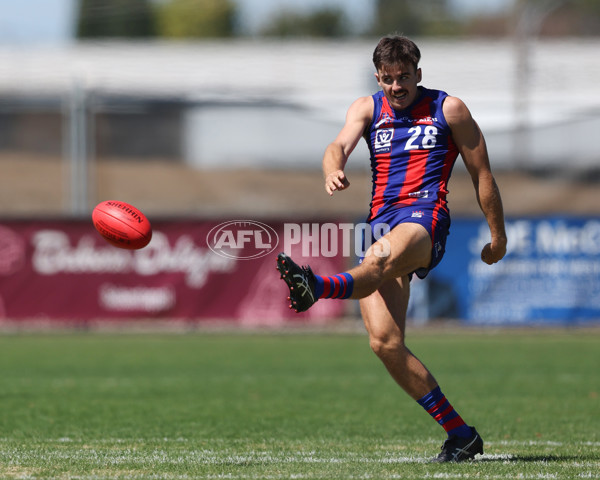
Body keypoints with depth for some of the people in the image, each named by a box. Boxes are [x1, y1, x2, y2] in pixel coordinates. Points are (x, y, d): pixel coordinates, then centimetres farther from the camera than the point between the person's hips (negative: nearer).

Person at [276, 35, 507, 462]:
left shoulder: (449, 109, 10)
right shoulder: (367, 109, 17)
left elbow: (482, 174, 16)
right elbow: (341, 144, -4)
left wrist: (499, 237, 18)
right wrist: (333, 171, -28)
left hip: (424, 217, -4)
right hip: (381, 221, 4)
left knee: (381, 259, -40)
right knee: (385, 342, -10)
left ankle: (315, 287, -72)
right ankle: (461, 435, -4)